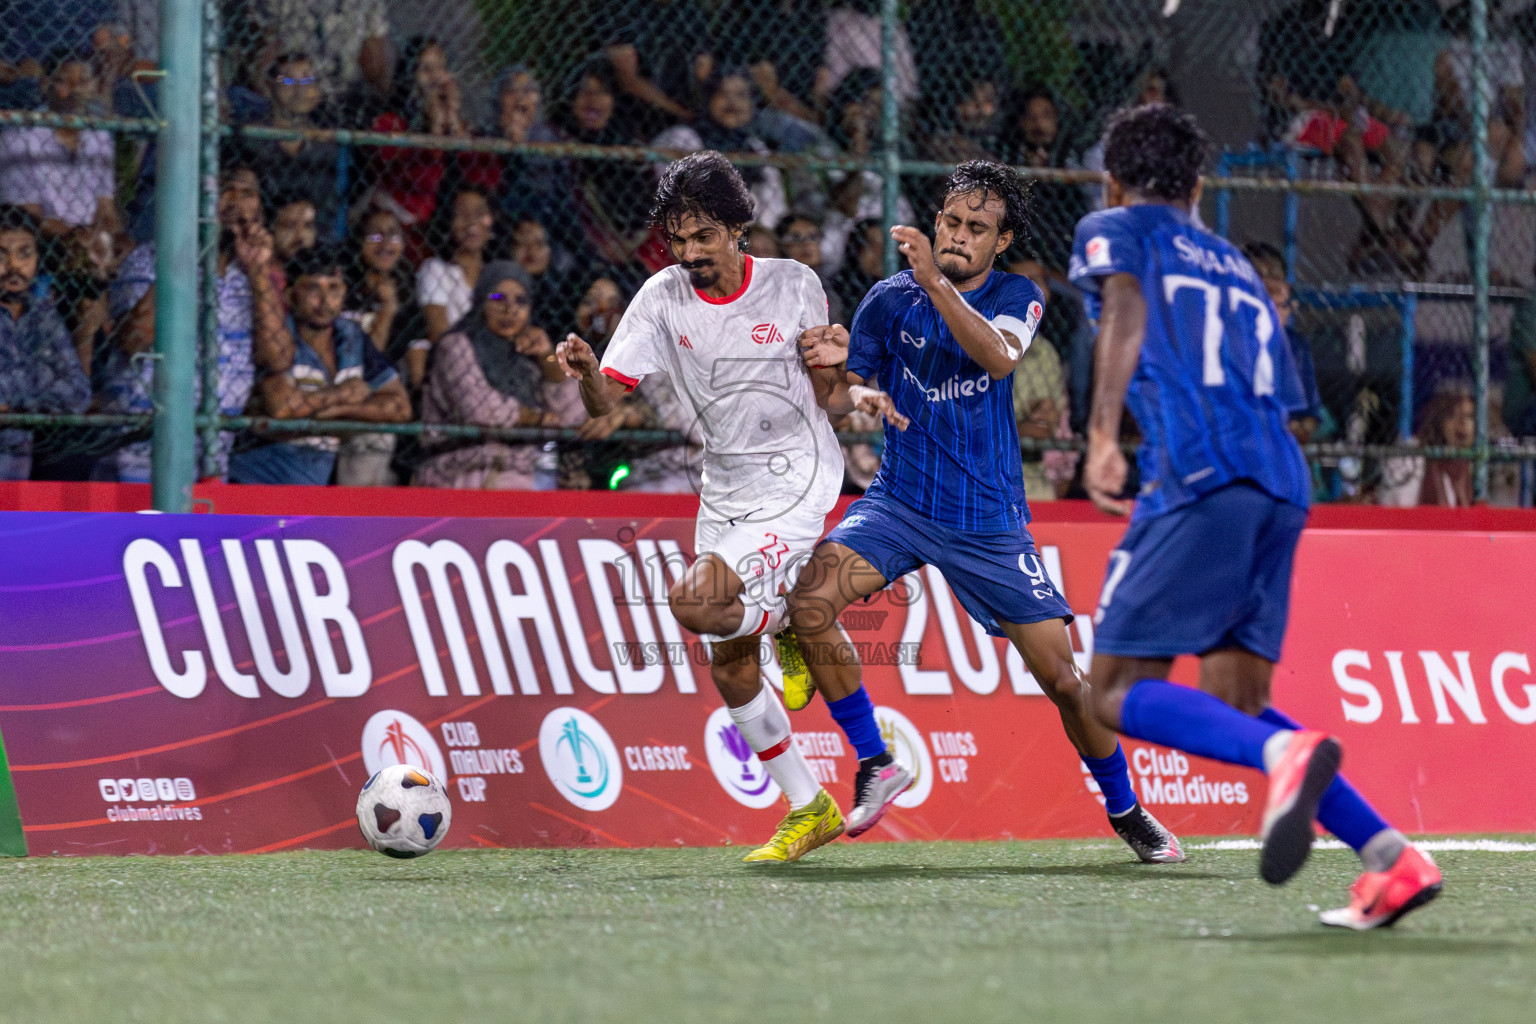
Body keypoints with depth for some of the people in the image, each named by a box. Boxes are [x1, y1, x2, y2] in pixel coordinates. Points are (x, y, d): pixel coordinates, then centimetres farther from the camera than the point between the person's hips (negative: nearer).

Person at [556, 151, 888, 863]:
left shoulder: (793, 285, -7)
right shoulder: (664, 298, -3)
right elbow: (606, 401, -9)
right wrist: (586, 373, -31)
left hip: (794, 485, -5)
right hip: (723, 495, 5)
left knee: (695, 601, -26)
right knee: (729, 671, 5)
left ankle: (791, 626, 6)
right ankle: (810, 809, 19)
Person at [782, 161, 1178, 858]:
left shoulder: (1017, 297, -2)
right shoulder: (890, 299, 0)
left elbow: (999, 357, -25)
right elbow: (839, 400, 0)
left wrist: (935, 282, -37)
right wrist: (828, 368, -24)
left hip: (990, 523, -1)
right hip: (899, 504, 1)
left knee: (1063, 678, -2)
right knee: (810, 598, -26)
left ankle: (1125, 810, 23)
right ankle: (874, 764, -11)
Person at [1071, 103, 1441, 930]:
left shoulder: (1113, 231, 14)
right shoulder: (1236, 267, 31)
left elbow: (1127, 305, -8)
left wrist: (1103, 437, -19)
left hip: (1199, 475, -6)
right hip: (1283, 487, 6)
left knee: (1119, 692, -6)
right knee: (1232, 708, 8)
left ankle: (1285, 753, -34)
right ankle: (1390, 857, -8)